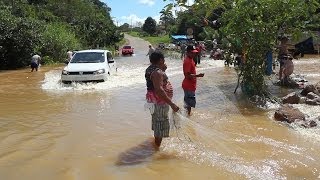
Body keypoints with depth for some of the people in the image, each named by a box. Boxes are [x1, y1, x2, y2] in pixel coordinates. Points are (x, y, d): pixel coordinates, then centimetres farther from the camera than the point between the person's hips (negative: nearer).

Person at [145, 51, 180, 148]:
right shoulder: (157, 72, -26)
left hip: (155, 100, 10)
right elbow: (159, 90, -36)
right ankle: (158, 146, 13)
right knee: (161, 122, 2)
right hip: (160, 101, -10)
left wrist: (163, 69, 9)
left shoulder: (150, 69, 4)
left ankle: (156, 140, 48)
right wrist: (172, 104, -37)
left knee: (157, 120, 27)